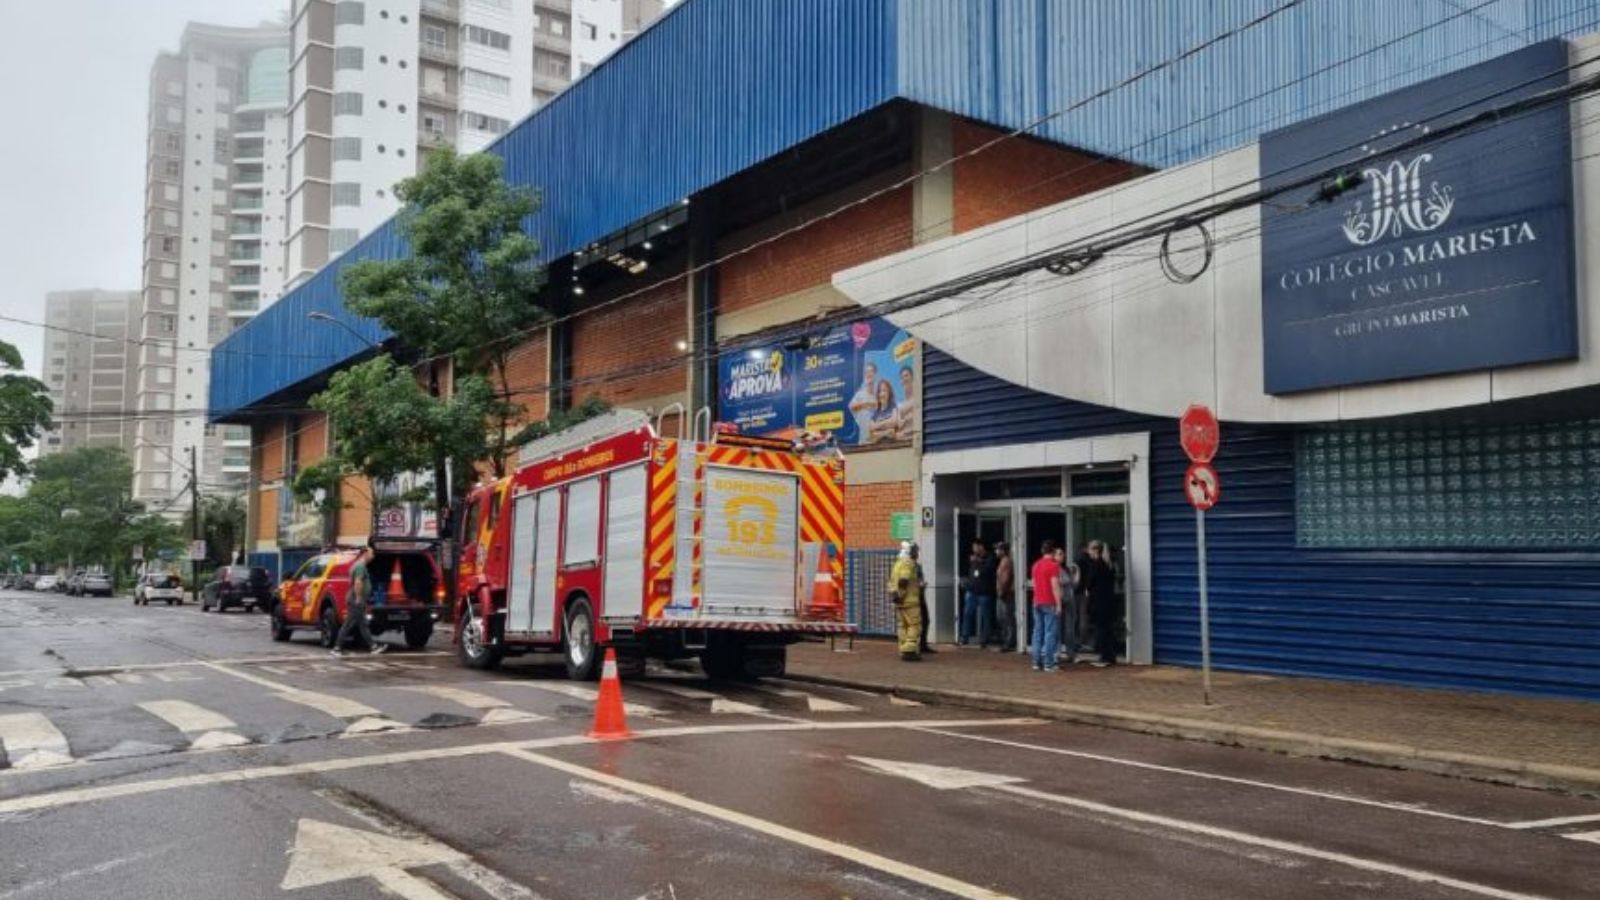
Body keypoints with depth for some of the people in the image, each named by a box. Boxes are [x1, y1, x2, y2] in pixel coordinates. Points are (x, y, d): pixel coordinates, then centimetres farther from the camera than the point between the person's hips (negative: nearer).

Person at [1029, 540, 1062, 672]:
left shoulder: (1036, 565, 11)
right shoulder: (1053, 565, -11)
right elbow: (1055, 586, -15)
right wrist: (1058, 604, -13)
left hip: (1037, 602, 7)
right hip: (1049, 603, -7)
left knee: (1038, 632, 9)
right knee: (1050, 632, -4)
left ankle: (1037, 662, 10)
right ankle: (1048, 664, -6)